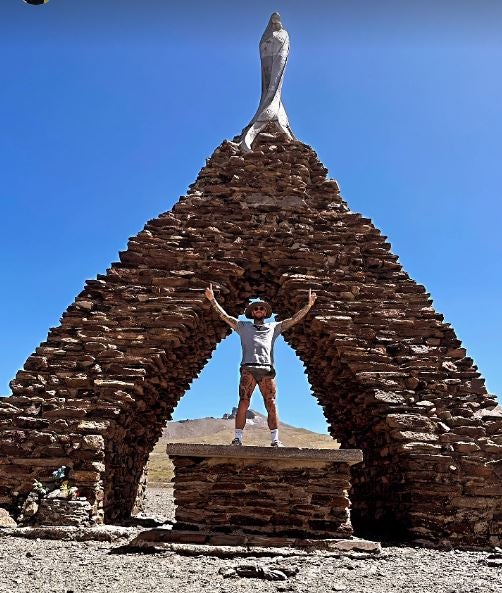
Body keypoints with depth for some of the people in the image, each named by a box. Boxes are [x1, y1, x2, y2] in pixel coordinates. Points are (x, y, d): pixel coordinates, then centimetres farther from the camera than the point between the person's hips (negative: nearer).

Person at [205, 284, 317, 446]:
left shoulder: (274, 327, 26)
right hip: (248, 369, -1)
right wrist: (212, 299, 15)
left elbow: (294, 319, 23)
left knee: (271, 405, -5)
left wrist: (308, 305, 17)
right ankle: (237, 438, -9)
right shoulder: (243, 326, 25)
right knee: (243, 403, -9)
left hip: (267, 370, 1)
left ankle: (275, 440, -5)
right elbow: (224, 316, 21)